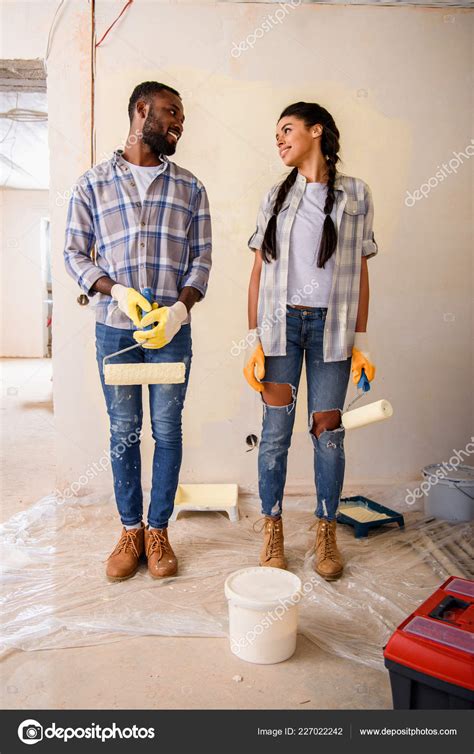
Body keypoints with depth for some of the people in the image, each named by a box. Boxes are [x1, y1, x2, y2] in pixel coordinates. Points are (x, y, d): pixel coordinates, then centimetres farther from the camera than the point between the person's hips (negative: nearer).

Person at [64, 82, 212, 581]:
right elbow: (74, 252, 3)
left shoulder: (189, 188, 8)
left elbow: (201, 259, 5)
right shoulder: (93, 183, 4)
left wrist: (180, 308, -13)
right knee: (123, 431, 7)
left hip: (172, 328, 1)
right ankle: (130, 529, 23)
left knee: (167, 430, 5)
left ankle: (158, 529, 20)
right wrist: (118, 292, -13)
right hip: (114, 327, 0)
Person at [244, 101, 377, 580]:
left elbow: (360, 271, 6)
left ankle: (326, 532, 19)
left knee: (328, 430, 2)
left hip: (332, 325, -1)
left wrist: (361, 340, 1)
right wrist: (254, 339, -1)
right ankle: (272, 530, 17)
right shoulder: (276, 197, 11)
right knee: (276, 429, 2)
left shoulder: (355, 195, 7)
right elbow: (259, 270, 7)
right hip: (280, 322, 1)